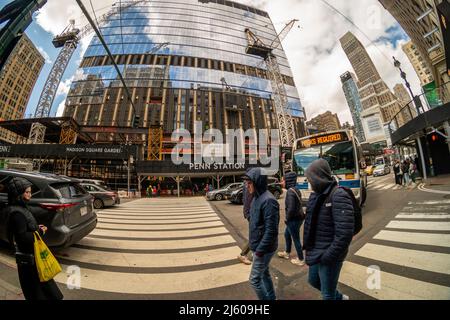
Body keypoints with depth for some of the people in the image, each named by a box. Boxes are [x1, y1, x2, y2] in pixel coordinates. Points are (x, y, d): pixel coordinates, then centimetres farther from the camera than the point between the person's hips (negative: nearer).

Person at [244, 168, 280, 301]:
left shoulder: (268, 200, -26)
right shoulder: (257, 197, 4)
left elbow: (271, 230, -26)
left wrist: (260, 250, -20)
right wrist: (254, 245, 14)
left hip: (264, 249, -9)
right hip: (259, 246, 9)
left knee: (255, 279, 5)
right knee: (264, 274, 24)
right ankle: (271, 297, 43)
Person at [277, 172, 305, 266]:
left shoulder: (290, 191, -23)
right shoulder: (295, 190, 5)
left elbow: (291, 208, -28)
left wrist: (287, 219, -12)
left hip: (294, 219, -10)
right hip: (297, 218, 10)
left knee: (296, 239, 8)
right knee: (287, 234, 24)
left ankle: (300, 259, 26)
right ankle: (287, 253, 42)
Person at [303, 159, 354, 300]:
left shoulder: (338, 196, -23)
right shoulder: (316, 195, 4)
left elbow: (345, 233, -27)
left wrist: (329, 256, -21)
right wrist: (308, 245, 11)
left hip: (328, 255, -8)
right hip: (315, 252, 8)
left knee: (327, 295, 12)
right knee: (313, 280, 26)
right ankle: (339, 297, 50)